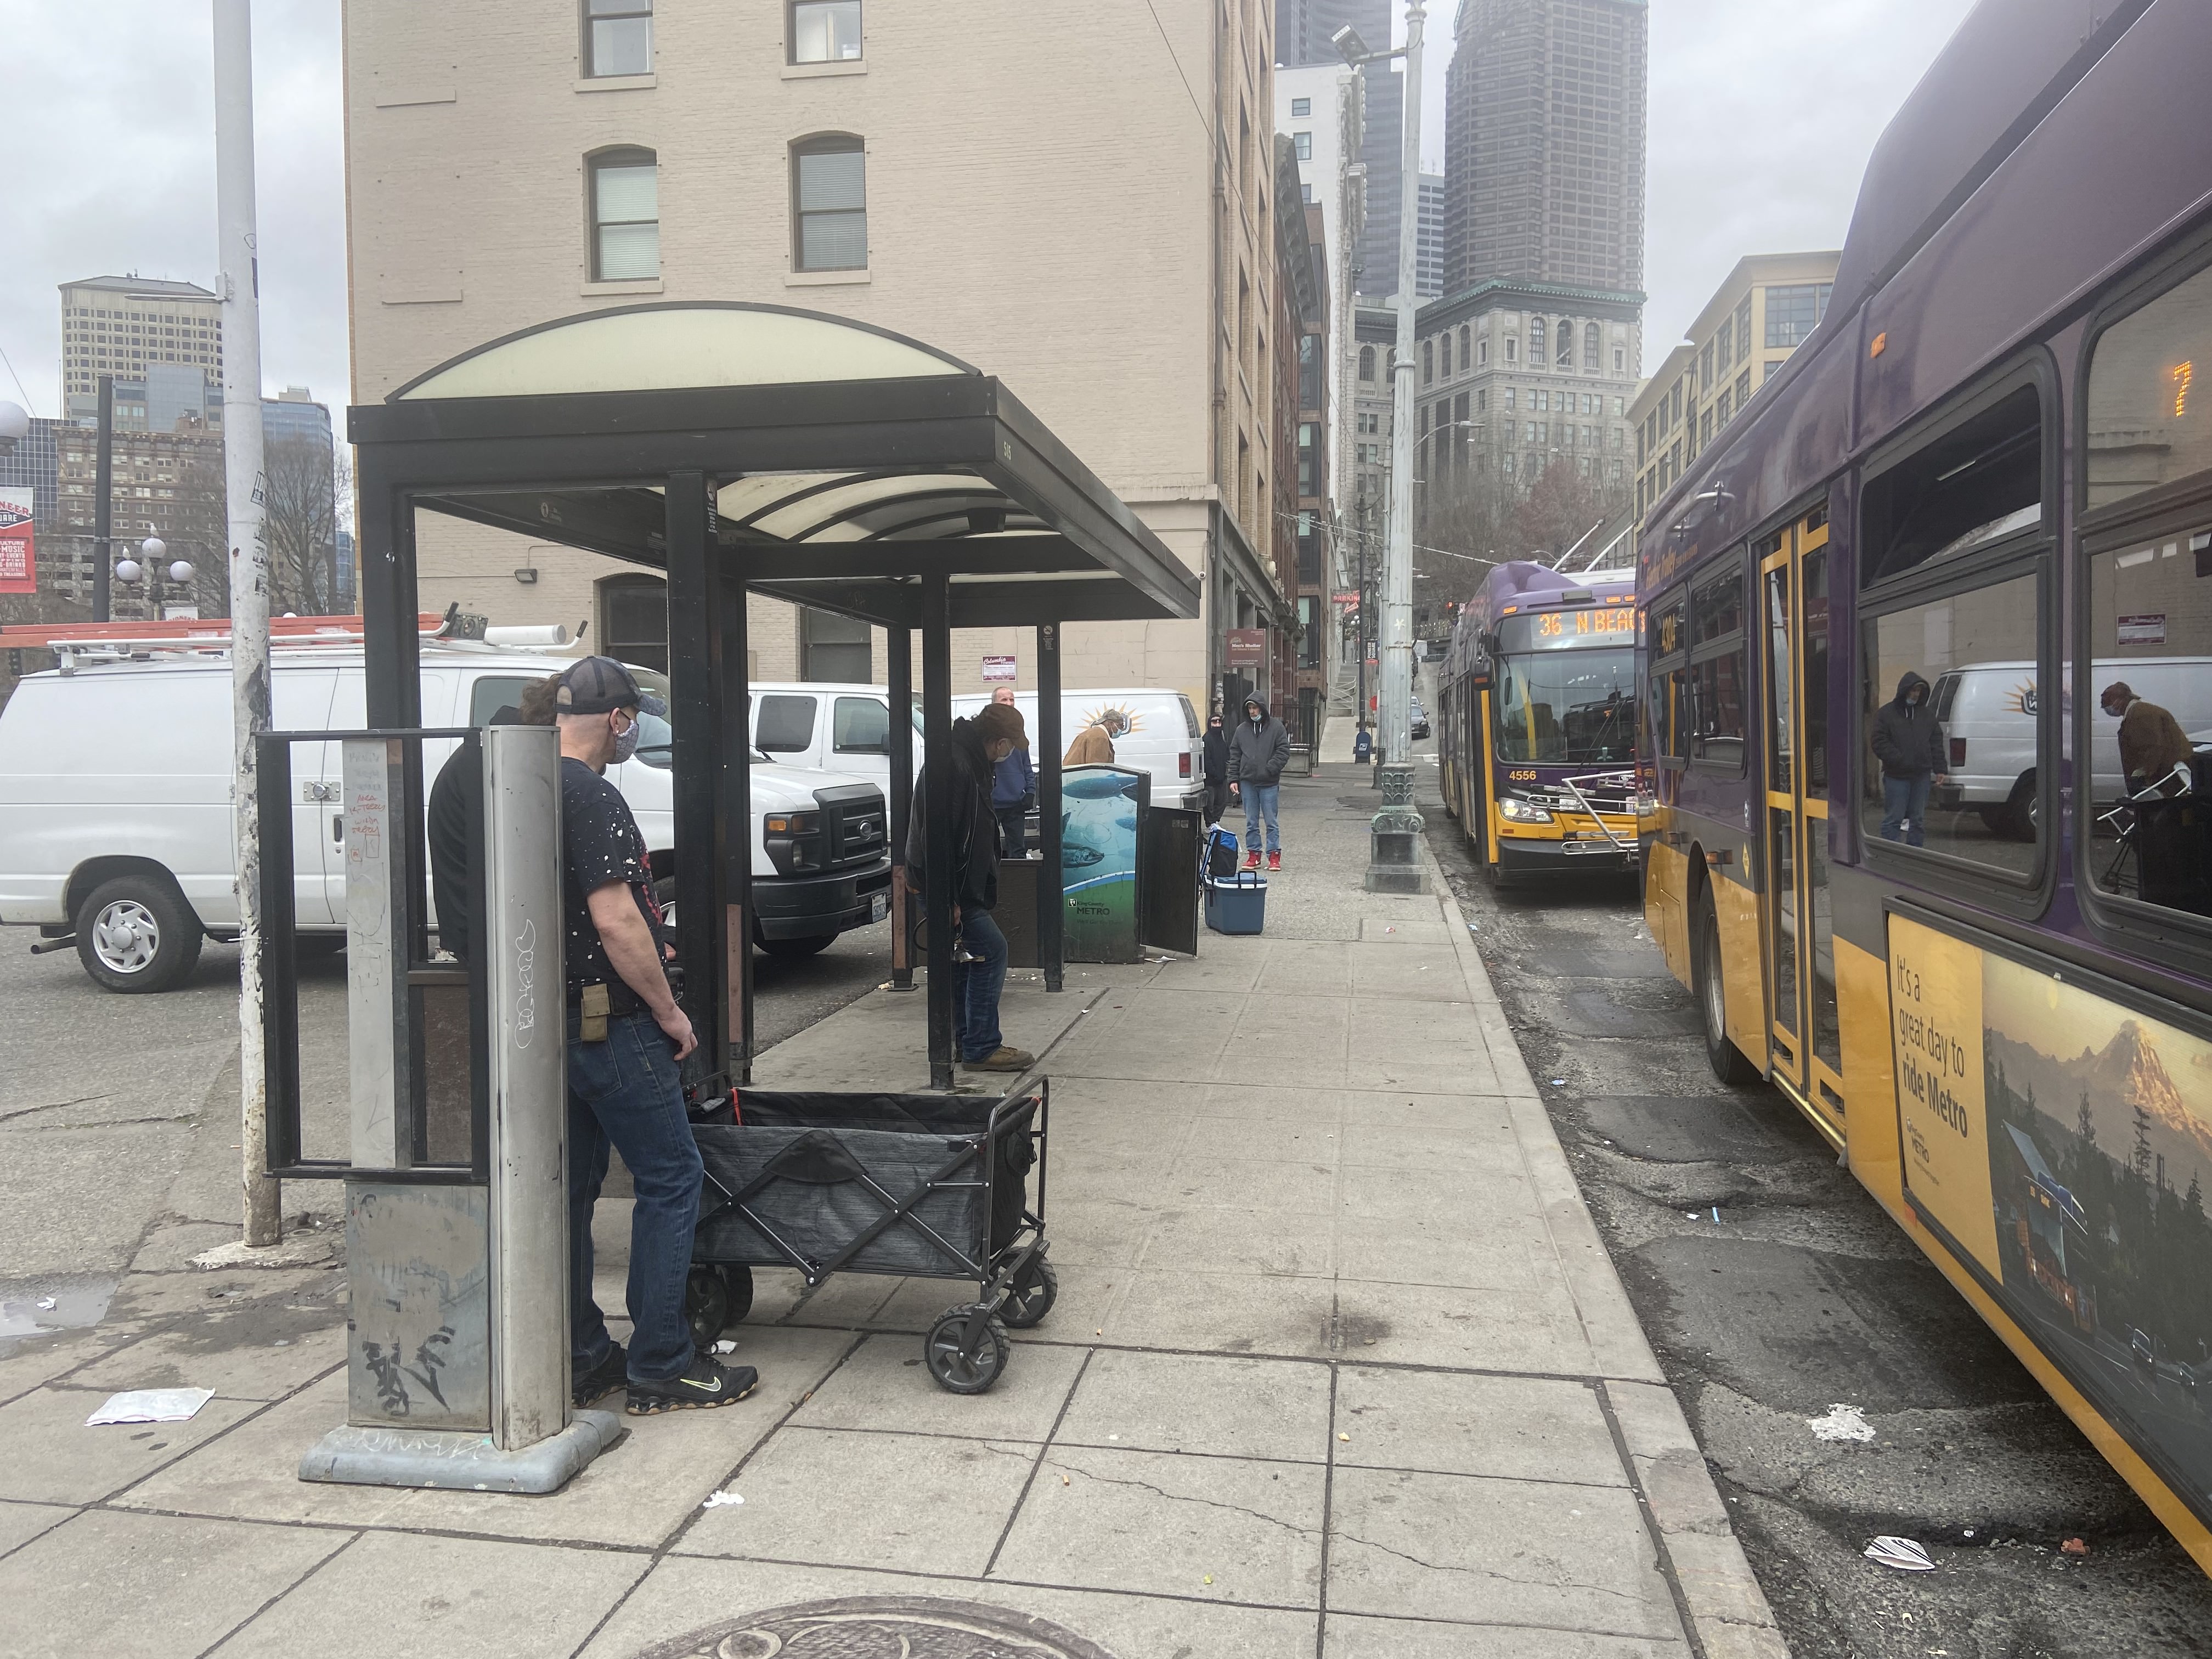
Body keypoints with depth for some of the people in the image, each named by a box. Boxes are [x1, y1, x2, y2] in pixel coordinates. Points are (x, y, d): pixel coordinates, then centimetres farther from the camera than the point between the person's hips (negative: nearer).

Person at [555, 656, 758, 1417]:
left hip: (551, 1021, 10)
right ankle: (660, 1368, 4)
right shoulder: (591, 796, -17)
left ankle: (579, 1361, 23)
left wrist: (647, 946, 23)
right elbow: (615, 921, -23)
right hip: (610, 1025, -10)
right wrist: (668, 1010, -13)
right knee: (669, 1180, -1)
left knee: (571, 1187, 14)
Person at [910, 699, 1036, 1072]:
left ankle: (969, 1042, 26)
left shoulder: (971, 761, 12)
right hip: (949, 887, -11)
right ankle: (981, 1048, -5)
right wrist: (947, 899, -26)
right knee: (991, 950, -10)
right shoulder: (953, 764, -22)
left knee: (966, 961, 16)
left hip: (962, 885, 11)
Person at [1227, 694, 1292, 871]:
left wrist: (1269, 769, -14)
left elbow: (1283, 752, -4)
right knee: (1251, 822, 7)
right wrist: (1233, 779, 4)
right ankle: (1253, 854, 14)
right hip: (1247, 783, 3)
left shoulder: (1276, 727, 0)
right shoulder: (1242, 729, 9)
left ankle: (1274, 855, 5)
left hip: (1269, 783, -3)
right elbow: (1234, 756, 11)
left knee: (1271, 822, 0)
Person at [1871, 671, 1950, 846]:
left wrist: (1939, 769, 6)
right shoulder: (1886, 713, -1)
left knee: (1918, 819, 11)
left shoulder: (1927, 714, 14)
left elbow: (1936, 742, 14)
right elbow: (1880, 744, -8)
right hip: (1896, 776, -5)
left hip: (1921, 775, 5)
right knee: (1893, 819, -4)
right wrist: (1899, 760, -18)